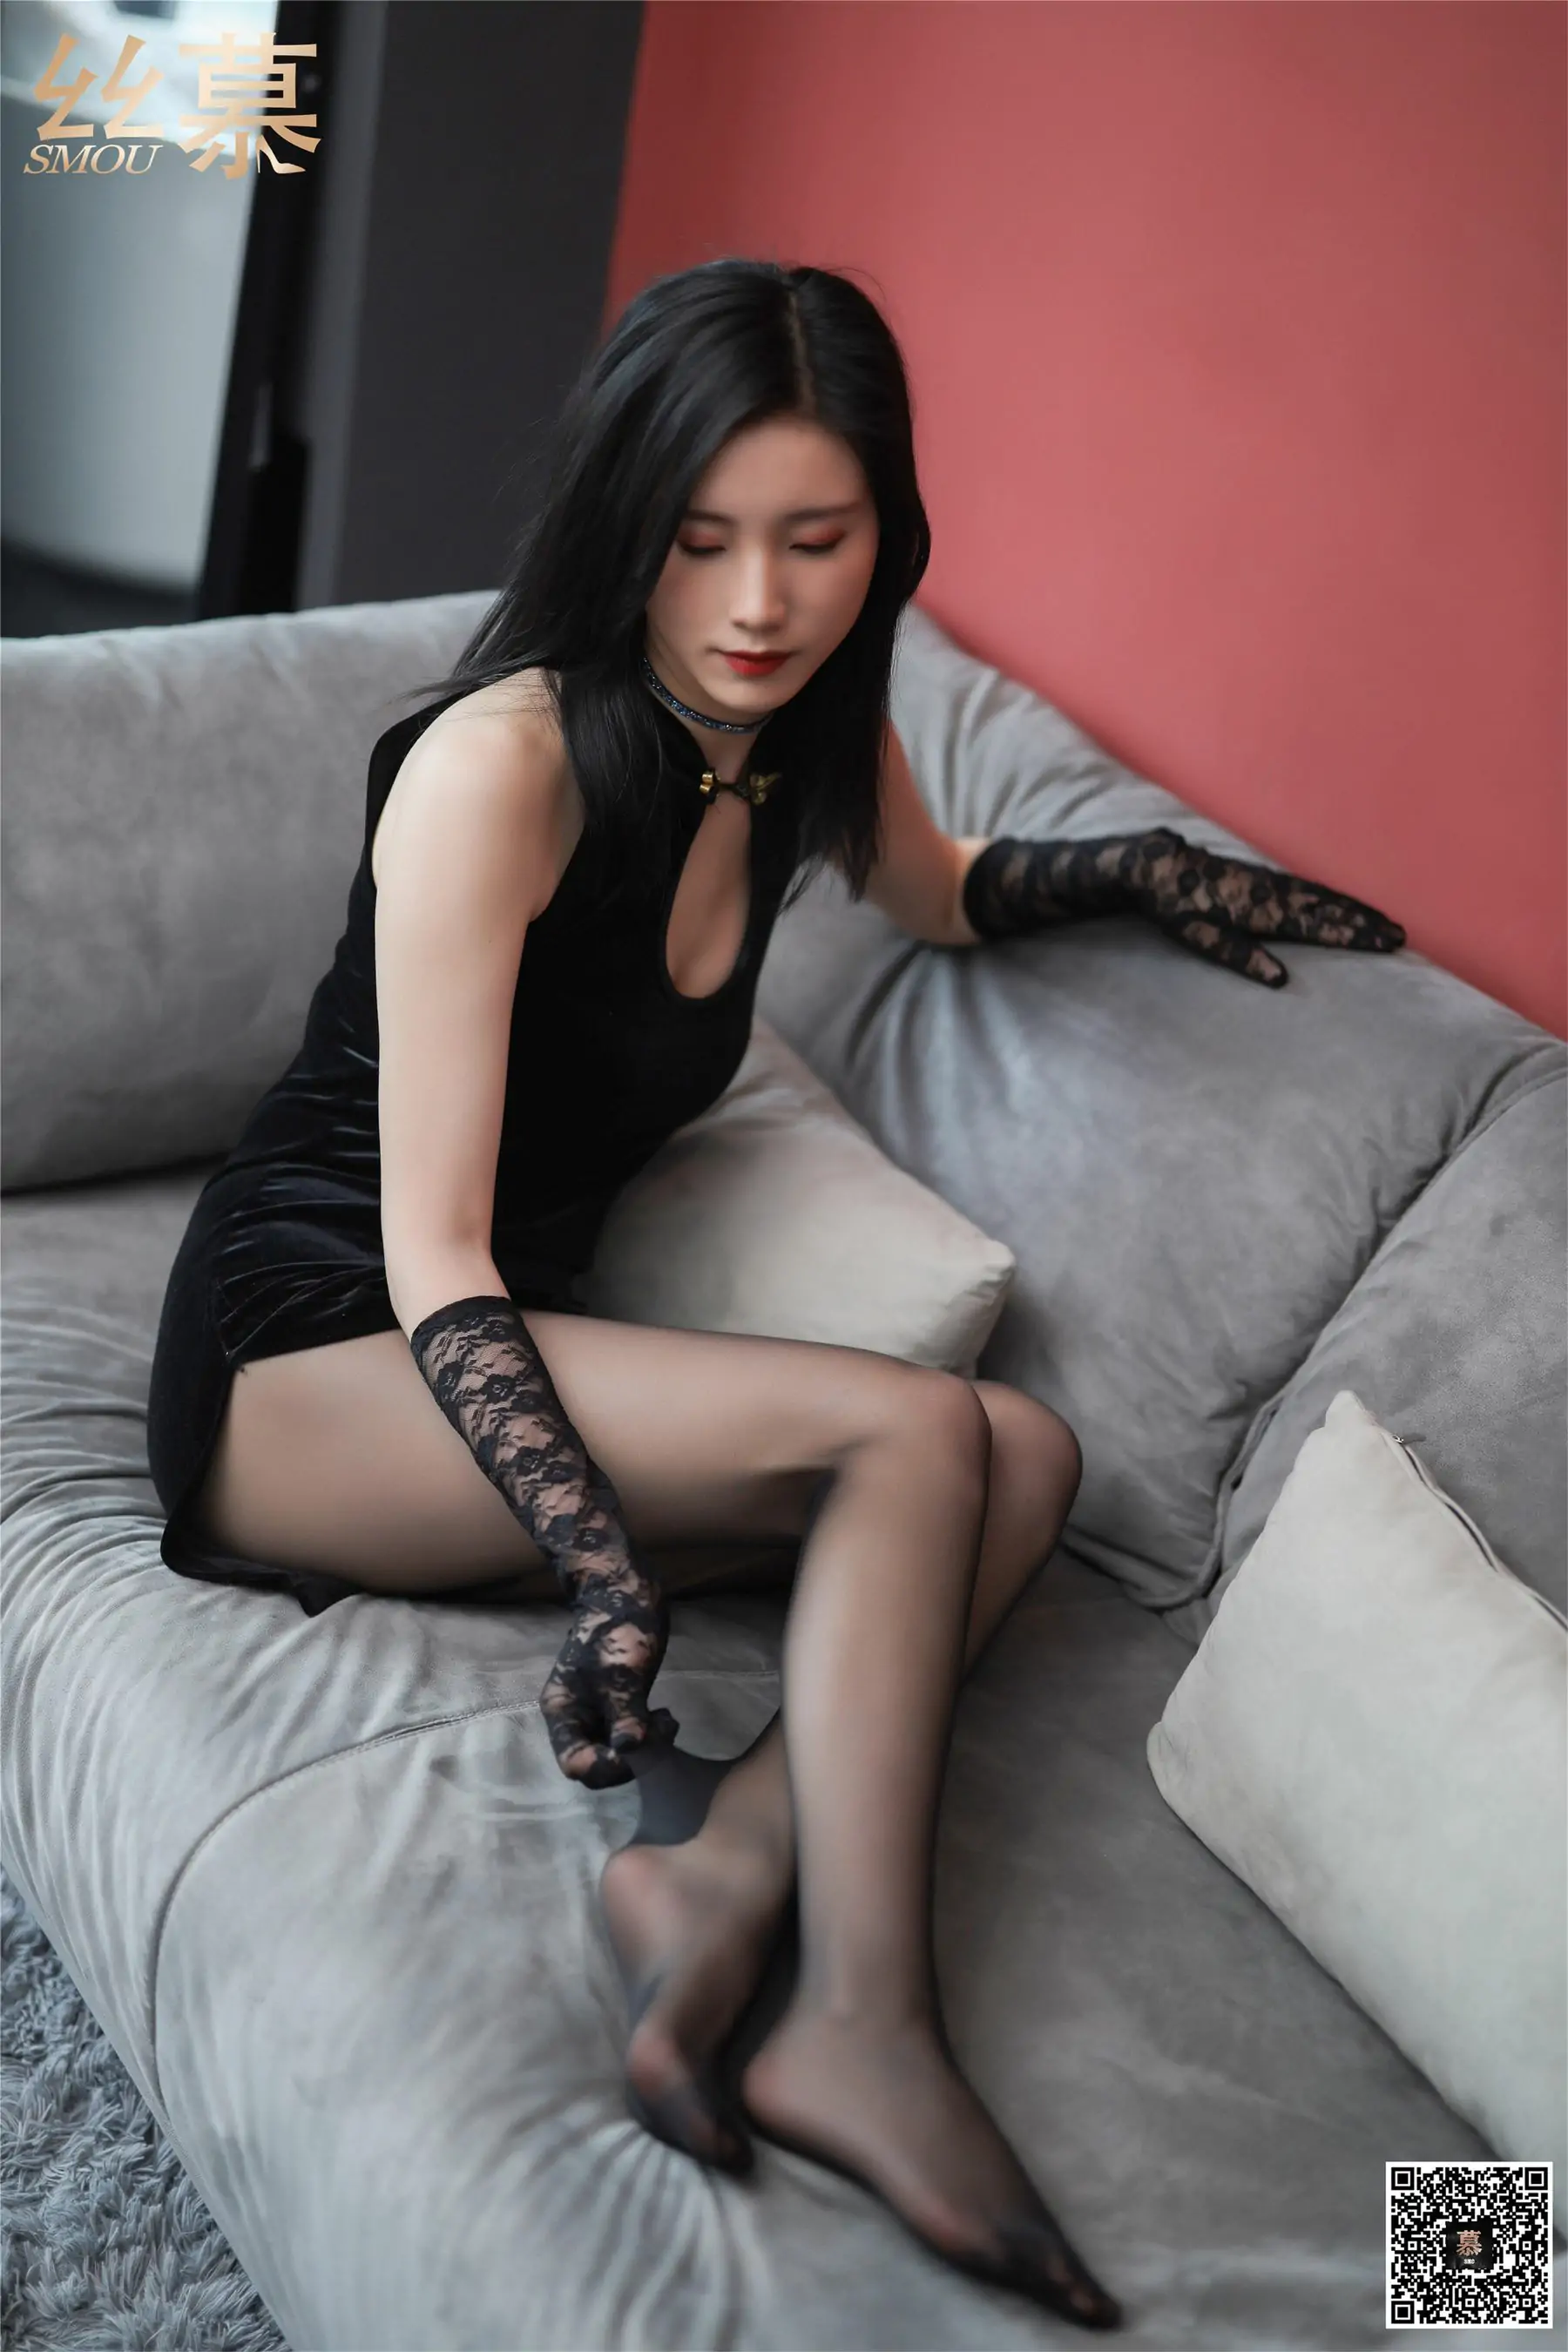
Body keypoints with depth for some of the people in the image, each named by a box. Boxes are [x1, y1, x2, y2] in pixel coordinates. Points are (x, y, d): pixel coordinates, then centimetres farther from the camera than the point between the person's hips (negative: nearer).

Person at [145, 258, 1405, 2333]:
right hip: (303, 1373, -7)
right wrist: (605, 1579, -32)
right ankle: (865, 2027, -27)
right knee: (910, 1429, -25)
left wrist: (1138, 869, 9)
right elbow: (433, 1259, -22)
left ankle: (728, 1873, -28)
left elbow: (936, 893, 28)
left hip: (500, 1369, 8)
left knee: (1028, 1457, -12)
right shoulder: (503, 760, -20)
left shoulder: (807, 732, 3)